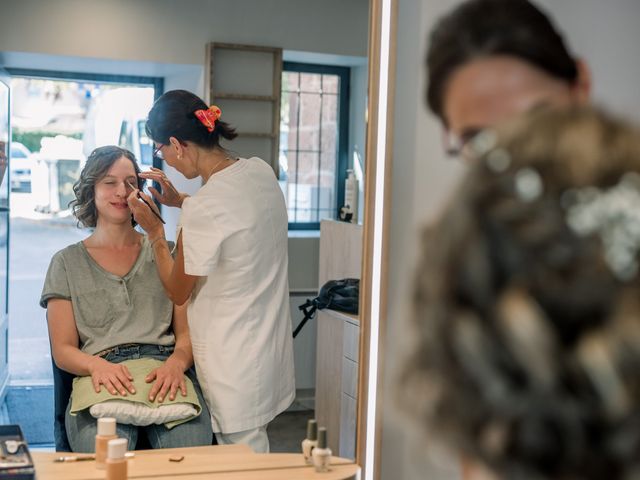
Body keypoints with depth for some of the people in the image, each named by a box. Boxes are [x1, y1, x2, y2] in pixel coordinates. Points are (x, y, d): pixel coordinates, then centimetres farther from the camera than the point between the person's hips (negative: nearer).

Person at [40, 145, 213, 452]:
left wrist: (177, 361, -12)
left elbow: (187, 331, 13)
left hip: (164, 372, 1)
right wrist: (97, 365, -14)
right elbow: (63, 350, 10)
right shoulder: (67, 262, 17)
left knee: (192, 447, -32)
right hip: (102, 378, -1)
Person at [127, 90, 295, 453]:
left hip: (236, 364, -8)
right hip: (273, 348, 8)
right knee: (254, 450, 20)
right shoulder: (261, 171, -3)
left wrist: (155, 232, 0)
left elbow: (178, 292, -10)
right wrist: (180, 201, 15)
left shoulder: (202, 209, -26)